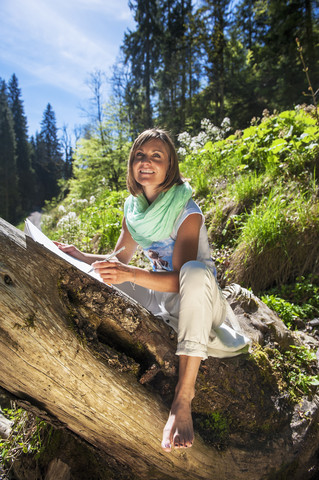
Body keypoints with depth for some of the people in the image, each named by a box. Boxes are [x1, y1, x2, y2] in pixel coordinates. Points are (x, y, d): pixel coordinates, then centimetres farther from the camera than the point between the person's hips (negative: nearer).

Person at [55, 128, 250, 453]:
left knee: (196, 272, -37)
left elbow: (180, 279, -27)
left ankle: (184, 394, -32)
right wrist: (80, 257, -7)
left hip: (199, 300, -7)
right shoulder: (133, 208, 1)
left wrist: (131, 274, -41)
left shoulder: (187, 213, -19)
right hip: (161, 298, 7)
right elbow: (120, 259, 9)